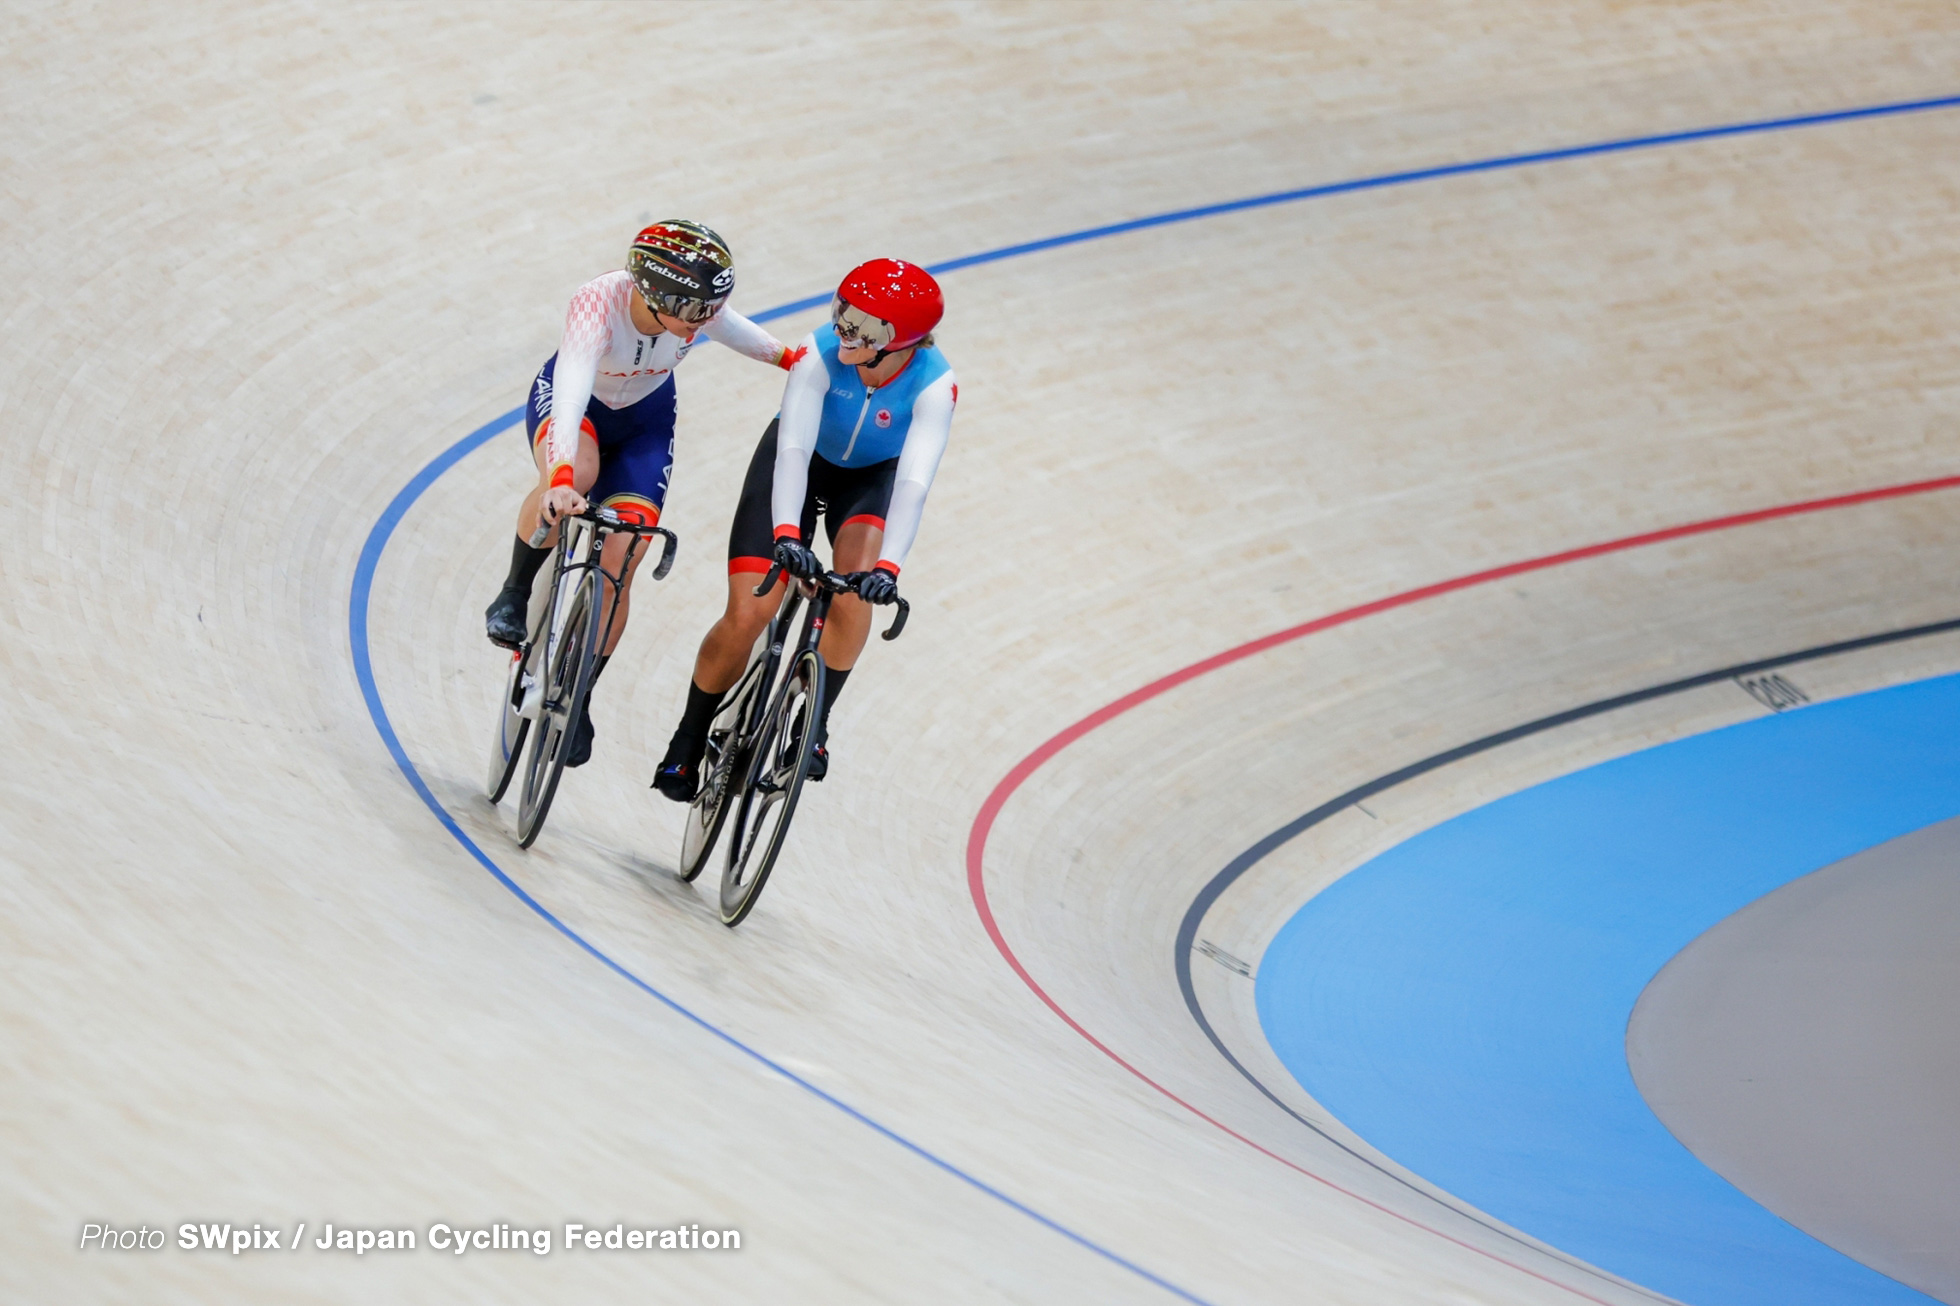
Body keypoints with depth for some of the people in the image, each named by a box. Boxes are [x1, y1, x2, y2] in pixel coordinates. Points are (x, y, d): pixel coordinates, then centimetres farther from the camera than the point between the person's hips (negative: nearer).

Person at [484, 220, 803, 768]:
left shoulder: (697, 308, -29)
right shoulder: (597, 305, -41)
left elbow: (737, 333, -3)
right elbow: (569, 398, -54)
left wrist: (793, 360, 10)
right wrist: (561, 480, -68)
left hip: (644, 422, 3)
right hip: (572, 400, -3)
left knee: (617, 569, -9)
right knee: (576, 473, -39)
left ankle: (578, 698, 12)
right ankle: (514, 595, -14)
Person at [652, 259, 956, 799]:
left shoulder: (933, 385, -33)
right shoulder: (821, 354, -34)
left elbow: (913, 482, -42)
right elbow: (793, 450, -41)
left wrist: (888, 567, -56)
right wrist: (786, 533, -57)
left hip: (874, 477, 0)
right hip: (800, 465, 0)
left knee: (853, 592, -30)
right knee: (747, 616, -12)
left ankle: (815, 721, -8)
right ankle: (688, 742, 11)